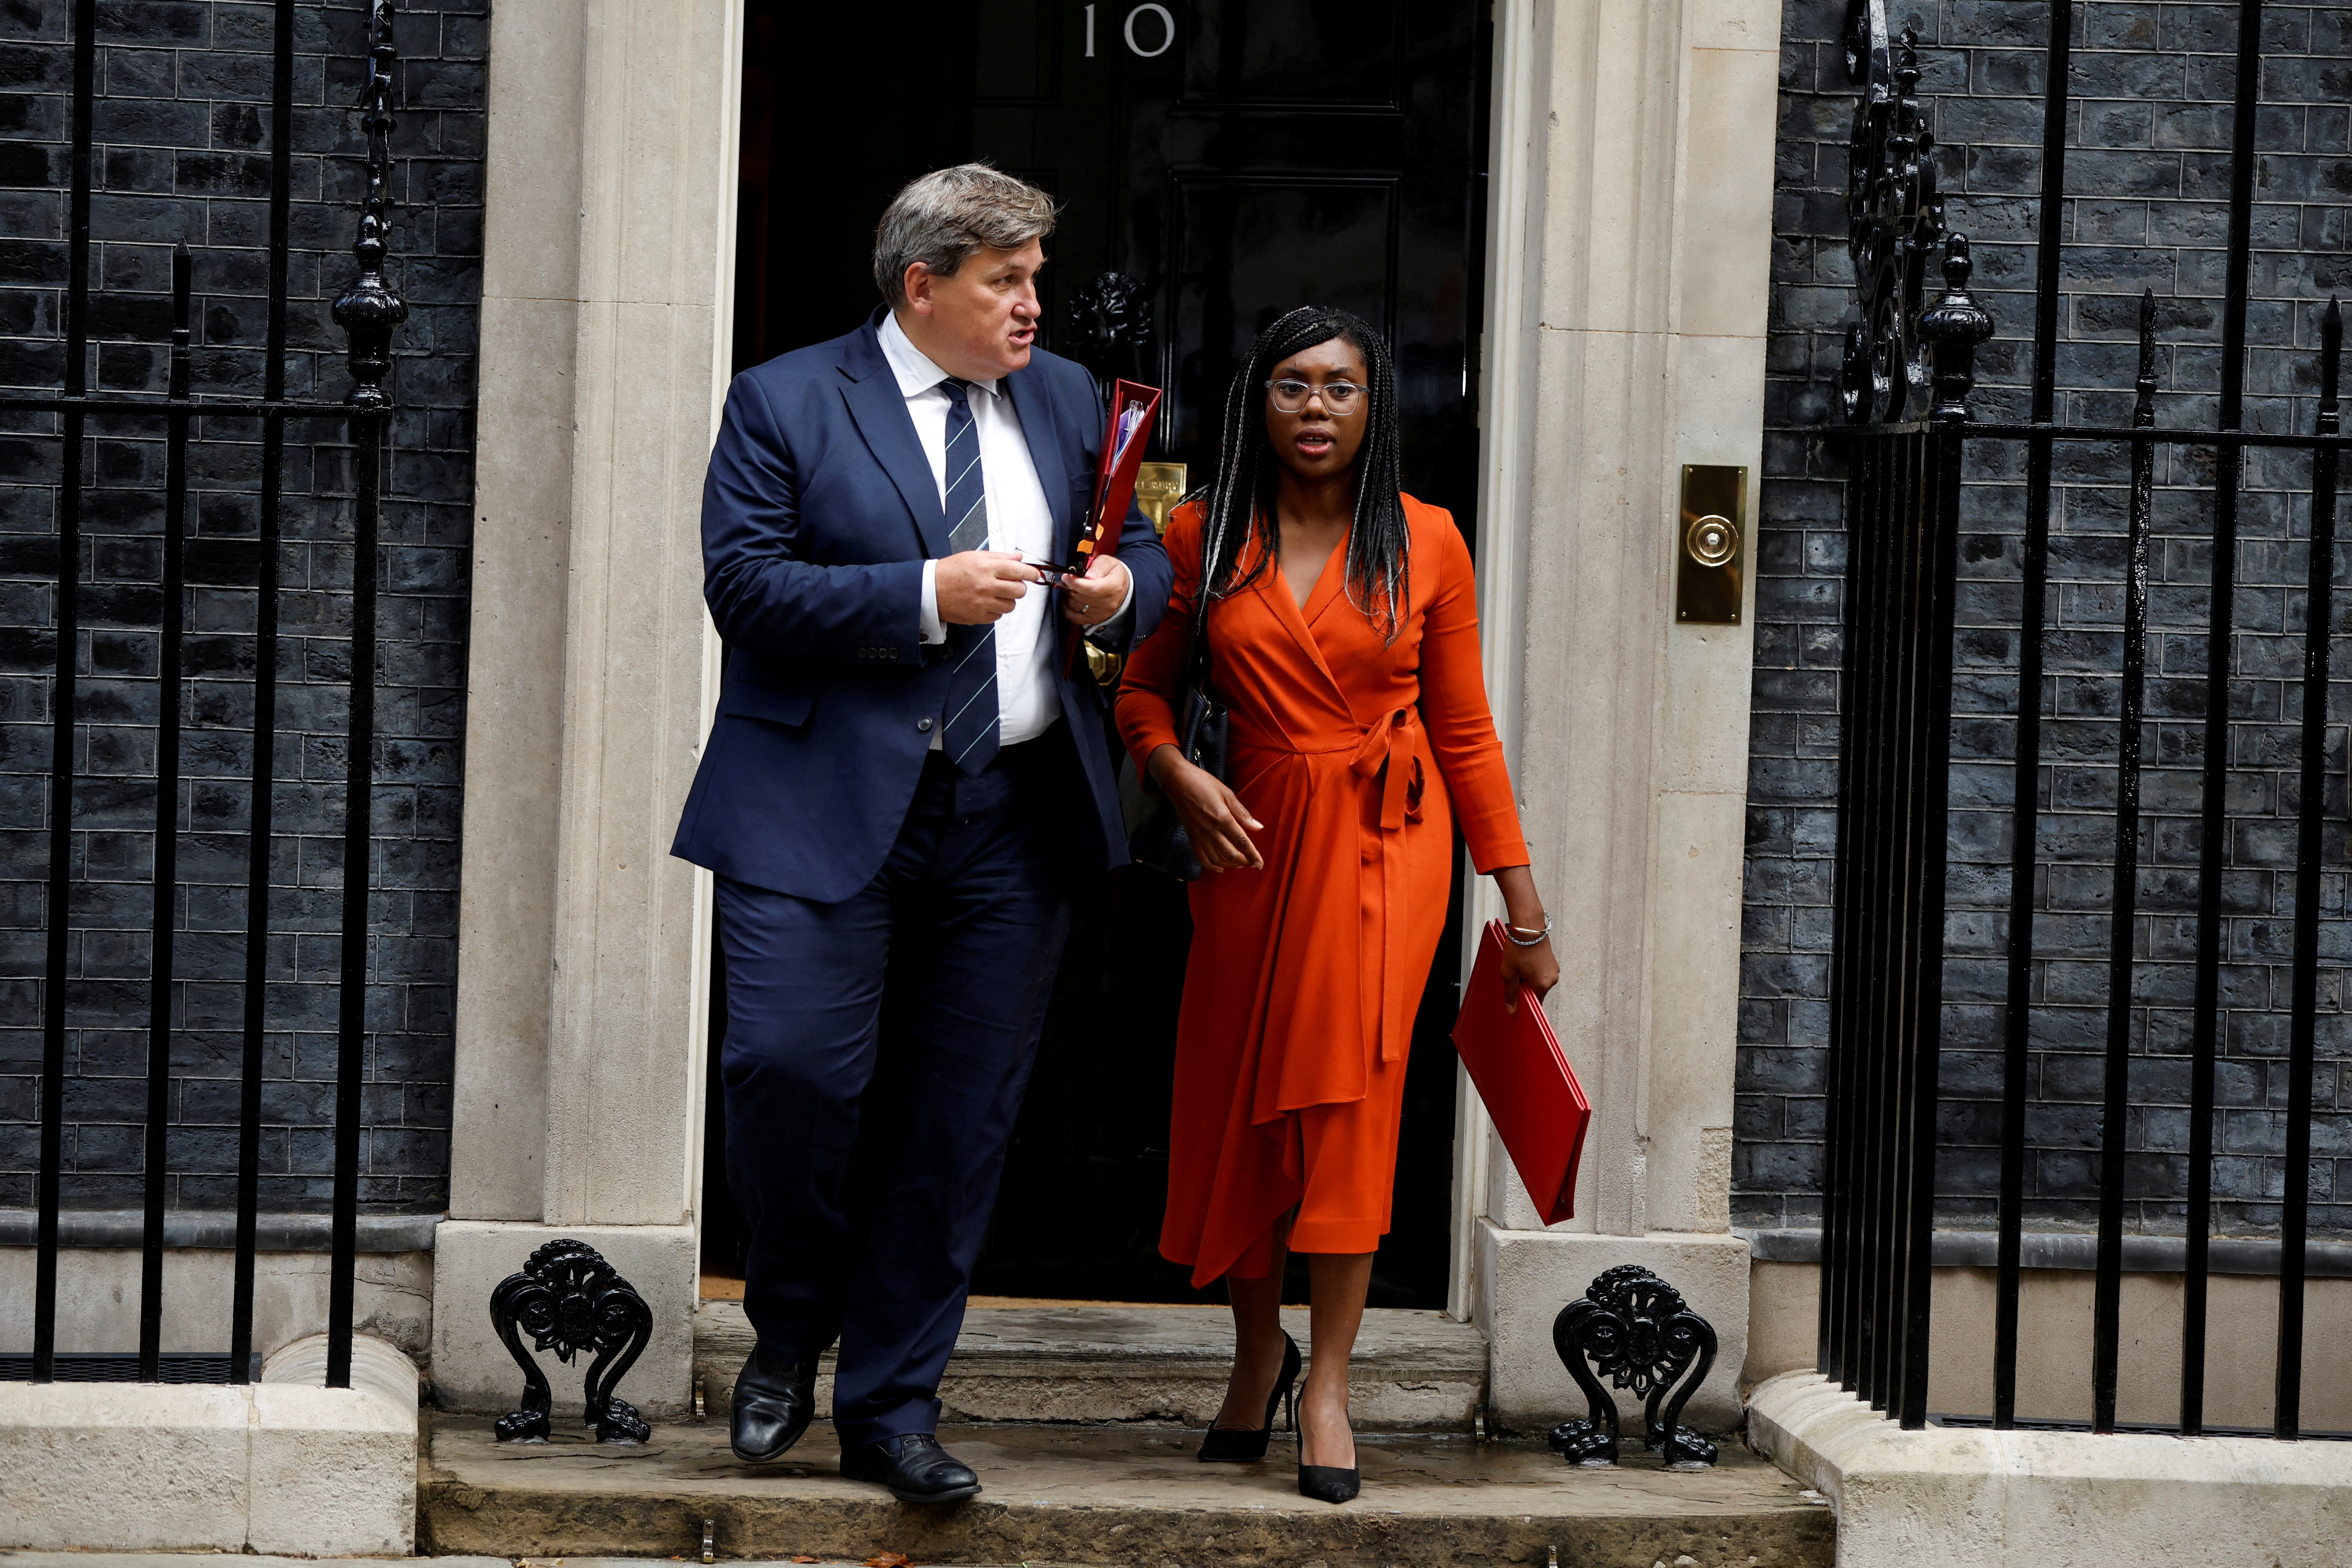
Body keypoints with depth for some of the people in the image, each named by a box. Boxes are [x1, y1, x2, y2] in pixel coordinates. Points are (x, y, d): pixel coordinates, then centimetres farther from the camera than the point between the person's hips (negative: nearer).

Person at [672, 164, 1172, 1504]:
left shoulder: (1066, 400, 15)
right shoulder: (785, 403, 1)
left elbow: (1145, 553, 24)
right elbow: (742, 583, -9)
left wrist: (1126, 588, -1)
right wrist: (925, 594, -17)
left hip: (1015, 814, 4)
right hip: (827, 808, -4)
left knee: (958, 1118, 4)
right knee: (791, 1064, -16)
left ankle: (893, 1409, 15)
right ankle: (789, 1339, 11)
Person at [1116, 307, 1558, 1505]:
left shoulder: (1423, 542, 0)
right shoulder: (1204, 535, 2)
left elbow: (1464, 731, 4)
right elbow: (1145, 689, 11)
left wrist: (1523, 907, 4)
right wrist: (1181, 778, -10)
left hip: (1386, 842, -2)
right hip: (1253, 838, 2)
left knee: (1348, 1086, -13)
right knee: (1234, 1099, 6)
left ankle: (1328, 1382, -7)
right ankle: (1258, 1348, 29)